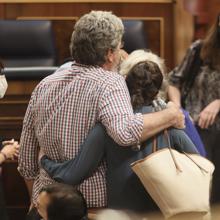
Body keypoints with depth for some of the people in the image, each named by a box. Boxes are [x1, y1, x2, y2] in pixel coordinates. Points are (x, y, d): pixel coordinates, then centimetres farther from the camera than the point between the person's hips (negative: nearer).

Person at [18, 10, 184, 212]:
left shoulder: (44, 85, 6)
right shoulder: (110, 82, -13)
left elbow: (26, 164, 11)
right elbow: (126, 132, -34)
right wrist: (170, 116, -19)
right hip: (97, 201, -6)